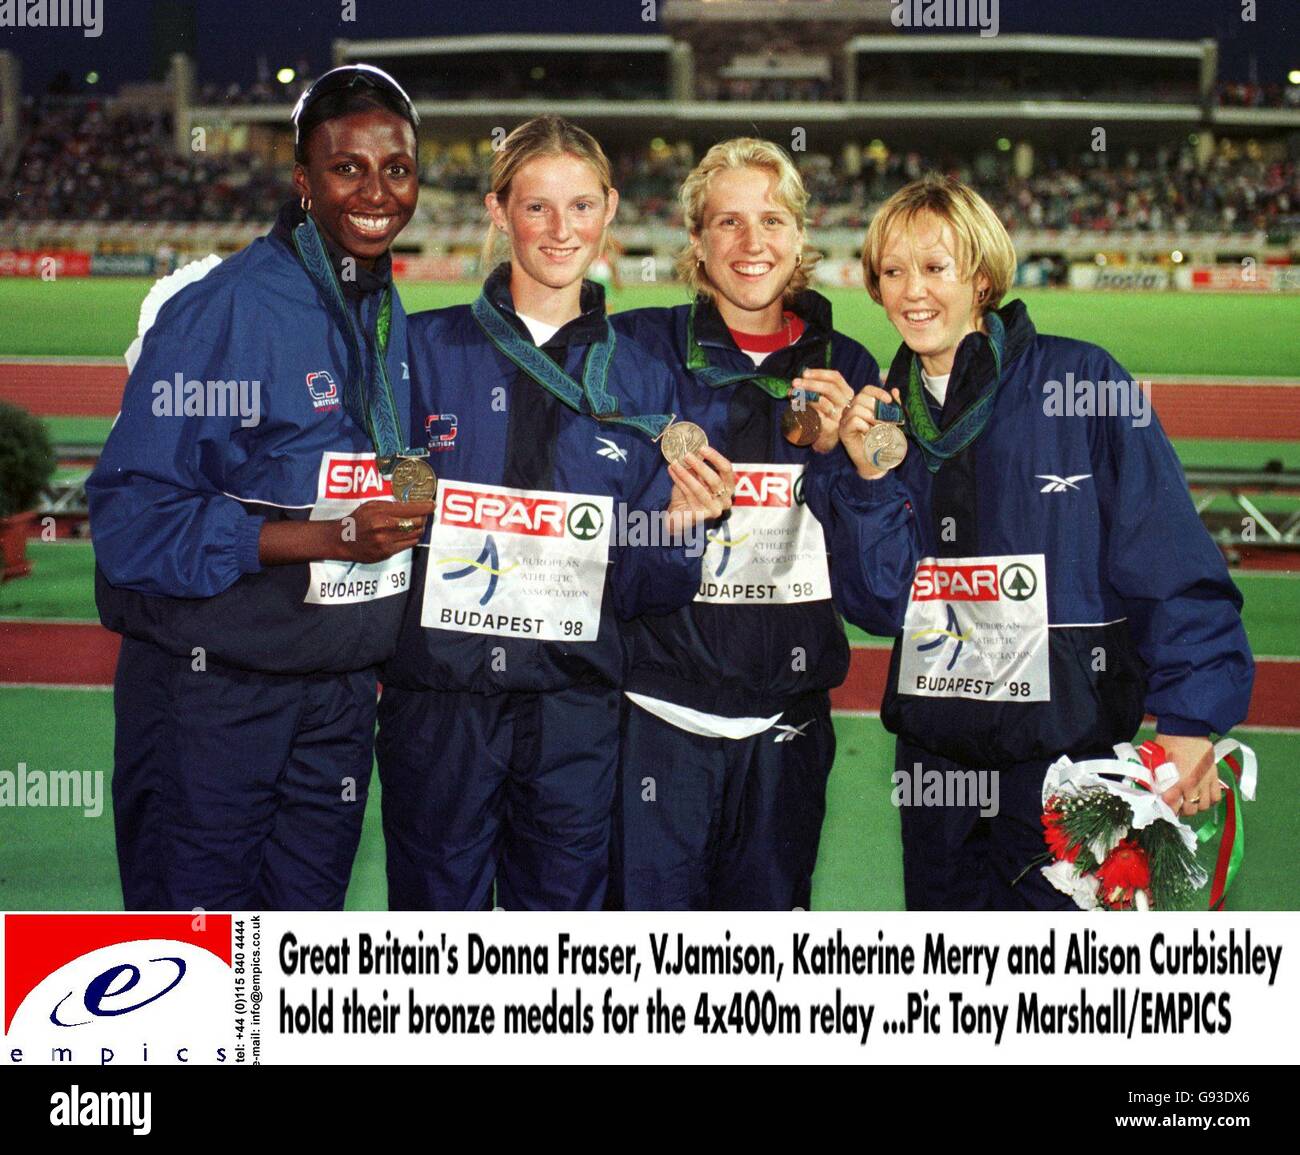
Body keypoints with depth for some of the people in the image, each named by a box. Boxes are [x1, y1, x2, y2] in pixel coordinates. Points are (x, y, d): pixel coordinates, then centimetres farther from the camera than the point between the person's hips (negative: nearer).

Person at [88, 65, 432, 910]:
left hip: (340, 691, 7)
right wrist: (334, 536, -23)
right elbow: (132, 515, -20)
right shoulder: (224, 310, -15)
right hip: (212, 690, -6)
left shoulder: (389, 317, 9)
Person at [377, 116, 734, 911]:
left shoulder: (643, 382, 6)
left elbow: (639, 593, 5)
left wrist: (678, 523, -12)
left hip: (574, 707, 2)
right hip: (439, 701, -1)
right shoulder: (425, 349, 0)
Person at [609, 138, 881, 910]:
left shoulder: (846, 369, 7)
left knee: (772, 905, 13)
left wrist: (835, 454, -10)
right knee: (654, 900, 0)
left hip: (788, 720, 3)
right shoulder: (639, 348, -1)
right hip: (660, 710, -3)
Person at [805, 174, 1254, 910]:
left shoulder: (1084, 384, -8)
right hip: (934, 756, 5)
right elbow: (877, 606, 2)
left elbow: (1175, 567, -11)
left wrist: (1191, 719, -19)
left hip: (1067, 754, -5)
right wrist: (870, 480, -11)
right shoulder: (883, 413, 6)